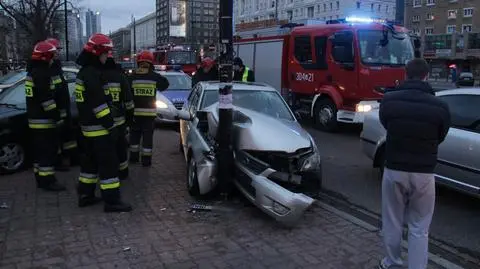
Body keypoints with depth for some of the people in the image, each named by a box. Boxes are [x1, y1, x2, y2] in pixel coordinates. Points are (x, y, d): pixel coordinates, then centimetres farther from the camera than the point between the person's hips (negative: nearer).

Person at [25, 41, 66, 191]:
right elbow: (46, 98, -22)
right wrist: (56, 114, -17)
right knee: (48, 151, -7)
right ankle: (47, 181, -3)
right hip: (44, 120, -11)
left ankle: (41, 179, 23)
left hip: (35, 119, 11)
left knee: (40, 150, 16)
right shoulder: (41, 73, -16)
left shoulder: (32, 72, 18)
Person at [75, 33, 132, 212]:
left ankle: (85, 195, 26)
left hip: (87, 126, 10)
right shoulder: (92, 74, -17)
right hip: (98, 128, -10)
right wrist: (110, 126, -19)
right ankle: (111, 201, -3)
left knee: (90, 161, 18)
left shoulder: (84, 72, 15)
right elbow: (98, 103, -23)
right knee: (108, 163, -6)